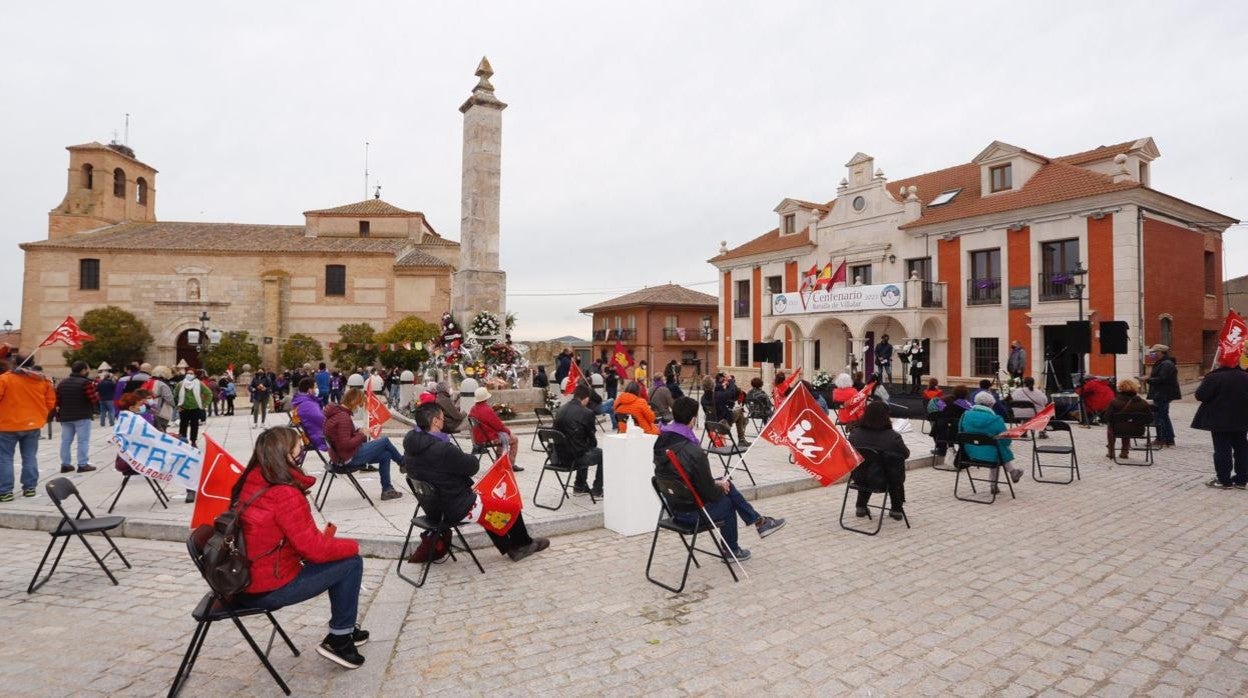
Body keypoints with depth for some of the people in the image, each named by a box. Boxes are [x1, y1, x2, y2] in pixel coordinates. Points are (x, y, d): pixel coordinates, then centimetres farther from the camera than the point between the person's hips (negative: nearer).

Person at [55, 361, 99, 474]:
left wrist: (61, 410, 20)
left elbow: (57, 400, 11)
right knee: (83, 441, -2)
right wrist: (96, 393, 3)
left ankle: (65, 464, 15)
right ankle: (83, 465, -3)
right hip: (82, 416, -7)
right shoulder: (85, 382, -14)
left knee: (66, 441, 12)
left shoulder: (62, 383, 10)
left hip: (65, 417, 7)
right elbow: (94, 399, -17)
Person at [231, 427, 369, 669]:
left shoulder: (252, 484, 0)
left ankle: (344, 628, 29)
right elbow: (315, 550, -21)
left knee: (338, 558, 18)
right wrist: (352, 545, -5)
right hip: (269, 590, -8)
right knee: (351, 562, -2)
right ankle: (338, 640, 10)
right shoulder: (285, 495, -26)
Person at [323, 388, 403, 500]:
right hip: (350, 458, -10)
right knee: (385, 441, -3)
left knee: (386, 455, 9)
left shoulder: (337, 413, 7)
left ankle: (387, 490, 13)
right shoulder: (343, 417, -24)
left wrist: (358, 432, 6)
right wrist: (361, 435, -16)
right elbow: (346, 444, -28)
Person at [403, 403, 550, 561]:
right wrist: (468, 458, 3)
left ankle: (509, 547, 36)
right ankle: (523, 544, 35)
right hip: (458, 509, -9)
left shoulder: (411, 445, -6)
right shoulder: (443, 450, -32)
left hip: (433, 507, 9)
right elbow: (473, 466, -19)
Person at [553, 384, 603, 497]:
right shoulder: (587, 413, -15)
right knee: (602, 454, 19)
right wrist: (592, 445, 18)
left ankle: (579, 487, 41)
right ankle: (597, 490, 21)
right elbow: (592, 439, -5)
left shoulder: (560, 410, 4)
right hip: (575, 457, -7)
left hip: (560, 456, 7)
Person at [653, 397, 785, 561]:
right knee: (727, 501, 21)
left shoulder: (661, 441, -5)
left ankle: (759, 521, 31)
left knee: (726, 484, 19)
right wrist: (720, 486, 3)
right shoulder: (694, 453, -30)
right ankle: (731, 551, 40)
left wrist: (716, 483, 9)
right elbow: (710, 493, -20)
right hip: (690, 512, -7)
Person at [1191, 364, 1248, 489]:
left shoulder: (1214, 377, -17)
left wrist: (1203, 384, 1)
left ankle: (1224, 480, 3)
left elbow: (1200, 395, -17)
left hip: (1220, 421, -6)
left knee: (1222, 450, 0)